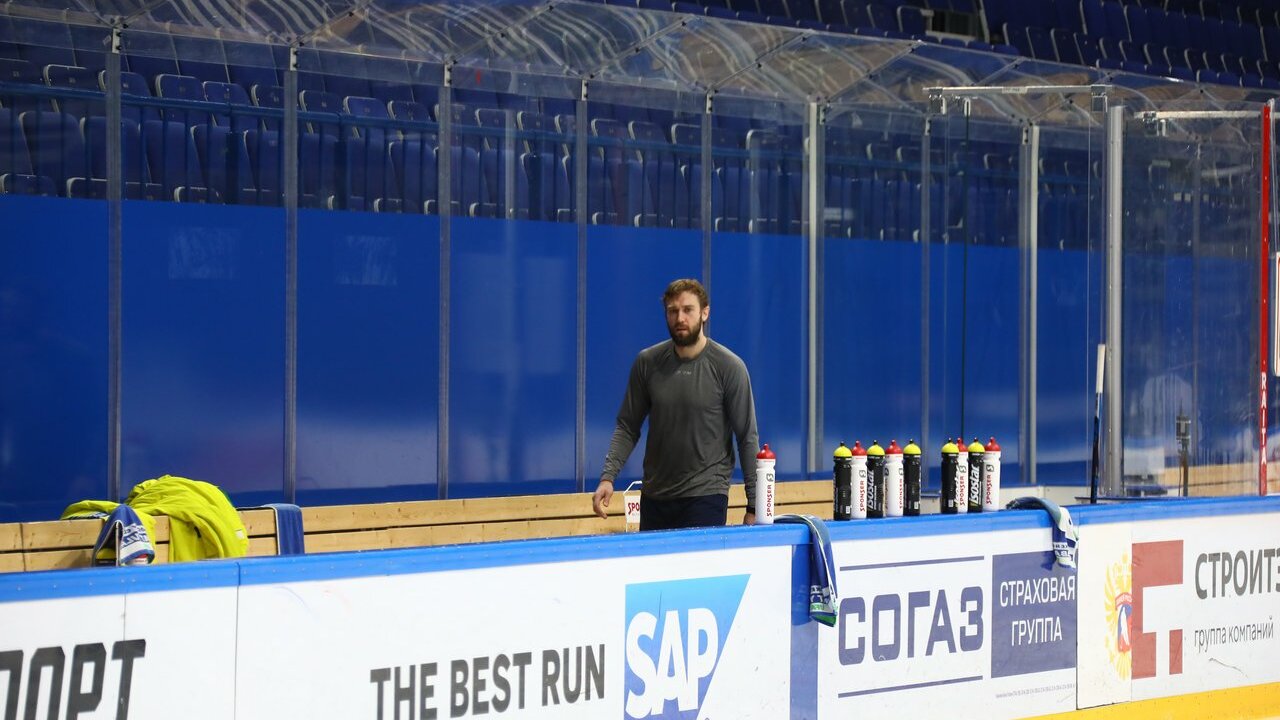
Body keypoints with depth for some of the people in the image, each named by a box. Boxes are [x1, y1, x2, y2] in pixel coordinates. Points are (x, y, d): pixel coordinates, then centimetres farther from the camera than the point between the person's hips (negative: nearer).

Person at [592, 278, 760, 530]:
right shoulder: (647, 362, 2)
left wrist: (753, 507, -6)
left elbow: (747, 438, -4)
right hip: (654, 497, 3)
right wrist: (608, 476, -7)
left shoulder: (729, 367, -6)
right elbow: (627, 427, 8)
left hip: (706, 495, -3)